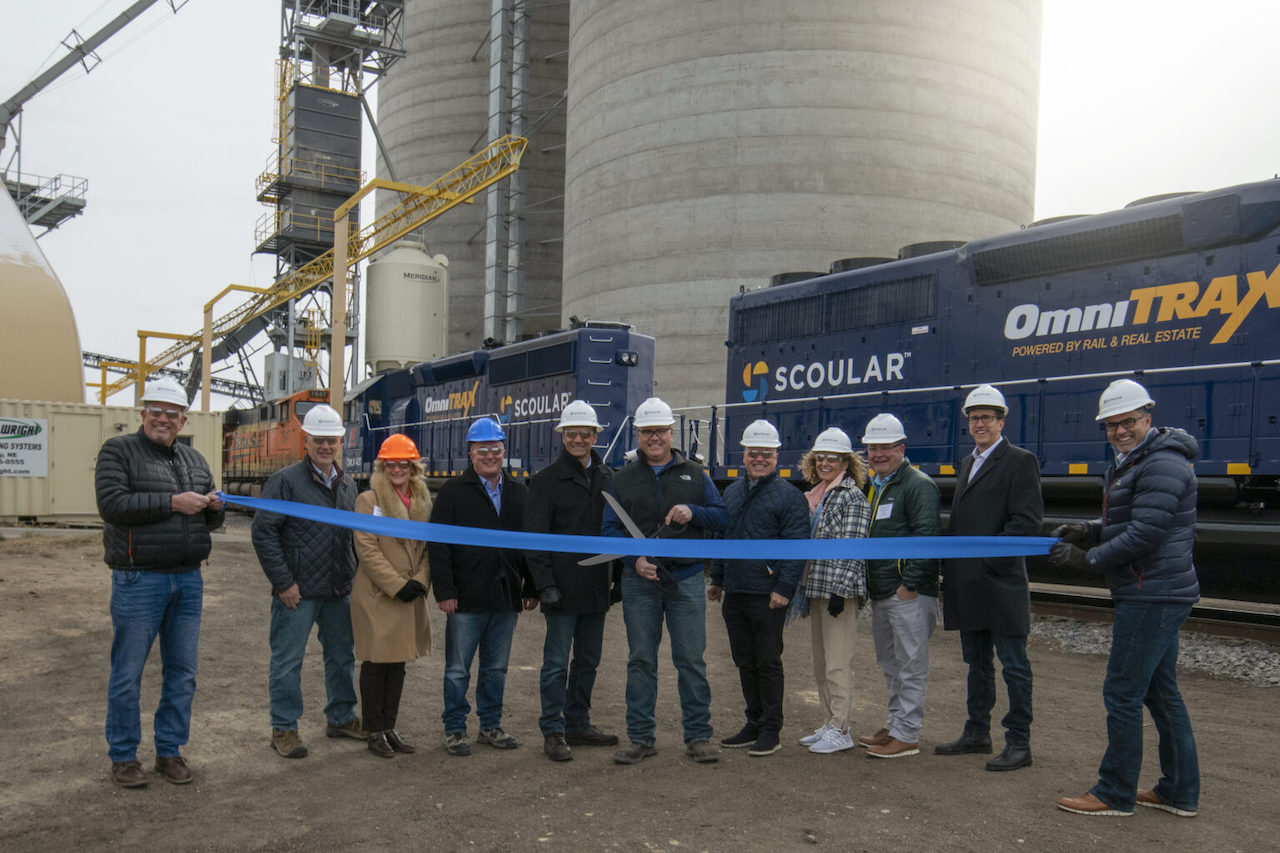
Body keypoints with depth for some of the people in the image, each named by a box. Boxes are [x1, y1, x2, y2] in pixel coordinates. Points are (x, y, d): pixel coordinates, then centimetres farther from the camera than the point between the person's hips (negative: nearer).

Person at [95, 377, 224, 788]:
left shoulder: (194, 460, 15)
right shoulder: (118, 450, -1)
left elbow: (212, 522, 20)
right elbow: (112, 503, -16)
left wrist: (214, 507, -3)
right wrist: (172, 503, -19)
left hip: (188, 580, 6)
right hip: (139, 580, -5)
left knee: (182, 673, 11)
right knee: (127, 673, 2)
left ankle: (170, 750, 23)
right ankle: (123, 756, 17)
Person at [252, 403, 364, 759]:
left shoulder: (347, 485, 12)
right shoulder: (285, 480, -8)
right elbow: (263, 532, -11)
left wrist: (355, 576, 12)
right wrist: (283, 582, -14)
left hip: (339, 591, 6)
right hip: (297, 592, -6)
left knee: (342, 656, 15)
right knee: (287, 661, 3)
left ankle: (341, 717, 30)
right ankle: (283, 728, 15)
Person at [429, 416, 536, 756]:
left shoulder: (519, 493, 10)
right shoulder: (454, 491, -2)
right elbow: (438, 546, -5)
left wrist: (531, 588, 8)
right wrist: (445, 591, -12)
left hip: (506, 597, 4)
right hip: (466, 599, -4)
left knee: (496, 668, 14)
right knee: (457, 670, 5)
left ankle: (490, 726, 26)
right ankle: (454, 730, 17)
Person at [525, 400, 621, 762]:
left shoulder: (607, 478, 11)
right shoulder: (547, 480, -4)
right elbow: (536, 538, -7)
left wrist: (617, 576, 10)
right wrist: (545, 585, -14)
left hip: (597, 588, 5)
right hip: (564, 589, -5)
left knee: (588, 661, 14)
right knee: (556, 664, 0)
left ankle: (578, 725, 26)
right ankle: (553, 732, 11)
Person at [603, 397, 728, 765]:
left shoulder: (694, 474, 9)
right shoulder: (623, 479, 10)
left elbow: (722, 517, 6)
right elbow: (609, 527, 5)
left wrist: (693, 512, -14)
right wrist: (634, 559, -11)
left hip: (686, 579, -1)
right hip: (639, 582, 1)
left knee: (691, 661, 2)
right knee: (641, 661, 6)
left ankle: (698, 737, 13)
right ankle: (640, 738, 16)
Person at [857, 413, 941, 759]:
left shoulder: (918, 485, -11)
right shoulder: (874, 487, 17)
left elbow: (927, 538, -20)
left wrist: (910, 584, -21)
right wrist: (867, 583, 17)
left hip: (909, 594, -10)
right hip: (880, 594, 10)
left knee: (911, 665, -2)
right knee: (890, 664, 18)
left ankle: (906, 735, 5)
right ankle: (895, 725, 29)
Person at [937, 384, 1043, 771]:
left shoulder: (1020, 461, -7)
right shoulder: (967, 463, 18)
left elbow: (1028, 521, -14)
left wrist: (987, 558, -18)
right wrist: (953, 564, 10)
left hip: (1001, 581, -8)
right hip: (968, 586, 8)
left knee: (1014, 666, 2)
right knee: (977, 663, 16)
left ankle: (1019, 743, 10)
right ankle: (977, 734, 27)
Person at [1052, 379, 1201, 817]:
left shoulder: (1162, 464, -17)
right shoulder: (1126, 465, 17)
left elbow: (1144, 534, -22)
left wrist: (1087, 560, -15)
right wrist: (1086, 532, 6)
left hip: (1152, 596, -11)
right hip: (1156, 595, 11)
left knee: (1122, 693, -3)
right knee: (1161, 691, 16)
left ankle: (1115, 793, 8)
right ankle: (1180, 792, 26)